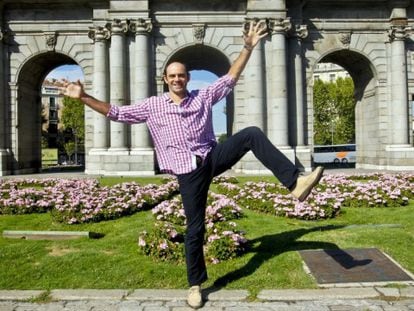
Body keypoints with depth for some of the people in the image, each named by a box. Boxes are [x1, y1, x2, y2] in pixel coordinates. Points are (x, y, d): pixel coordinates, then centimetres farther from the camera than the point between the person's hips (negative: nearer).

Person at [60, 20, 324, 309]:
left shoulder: (203, 97, 9)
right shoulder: (152, 106, 6)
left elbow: (231, 78, 10)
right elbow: (116, 113, 7)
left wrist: (248, 47, 4)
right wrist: (84, 97, 0)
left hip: (214, 157, 2)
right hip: (189, 171, -2)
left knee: (252, 134, -21)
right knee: (195, 228, 0)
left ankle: (295, 182, -22)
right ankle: (196, 285, 19)